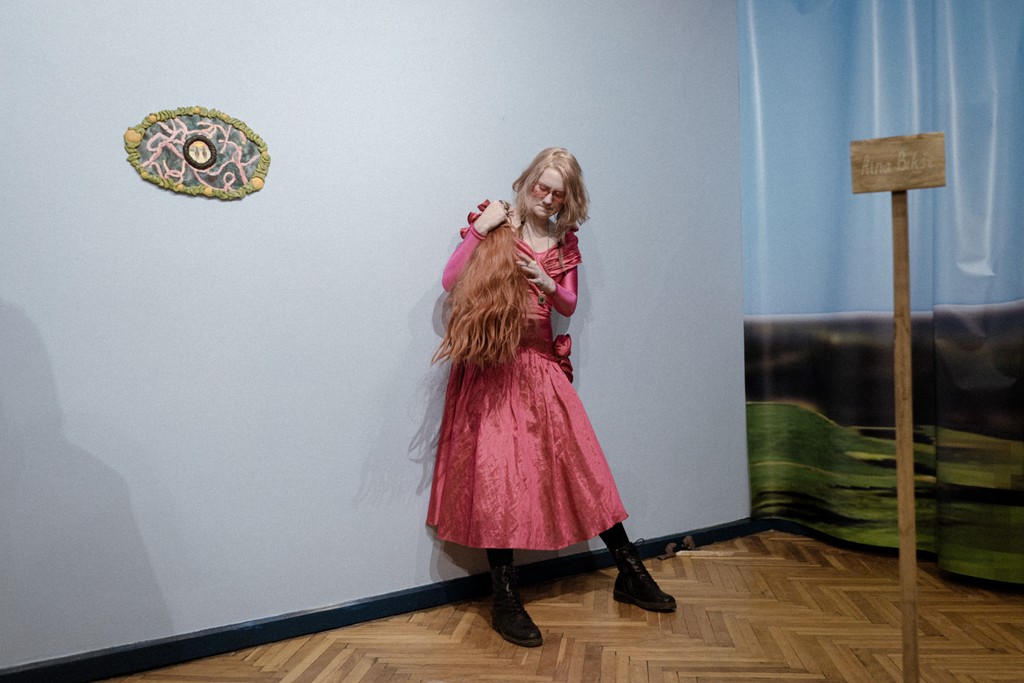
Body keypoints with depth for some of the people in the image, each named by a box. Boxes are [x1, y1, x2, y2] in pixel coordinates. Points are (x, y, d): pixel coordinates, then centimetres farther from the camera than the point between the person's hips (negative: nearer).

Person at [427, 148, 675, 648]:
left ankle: (629, 573, 16)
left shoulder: (564, 241, 13)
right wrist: (478, 230, -15)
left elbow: (569, 306, 14)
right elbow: (450, 283, -5)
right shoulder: (494, 223, 2)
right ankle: (505, 598, 3)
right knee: (496, 469, -7)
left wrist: (549, 284, -7)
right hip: (491, 363, -3)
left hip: (540, 363, 4)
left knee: (580, 462, 3)